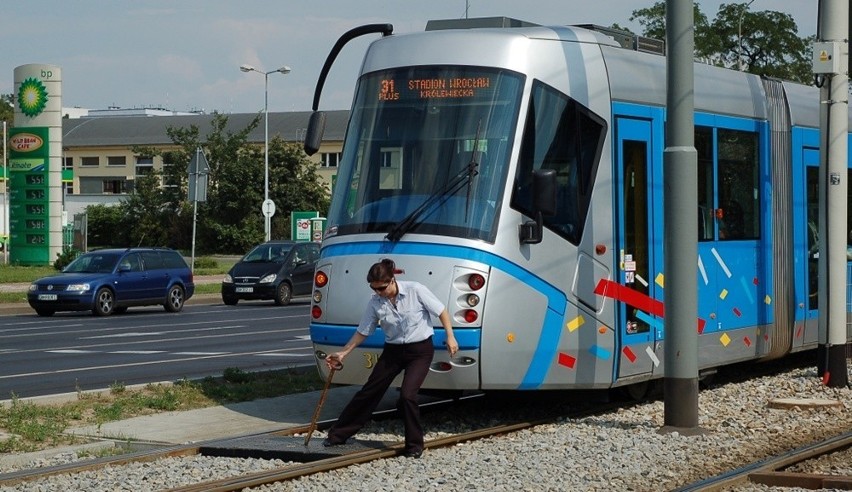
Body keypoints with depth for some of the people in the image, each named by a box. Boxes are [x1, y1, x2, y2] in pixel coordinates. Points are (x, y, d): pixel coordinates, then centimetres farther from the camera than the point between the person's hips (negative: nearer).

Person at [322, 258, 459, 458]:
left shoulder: (416, 290, -18)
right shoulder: (375, 303, -7)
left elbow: (441, 311, -8)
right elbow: (362, 332, 2)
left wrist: (450, 337, -10)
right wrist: (342, 354, -2)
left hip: (420, 351, -4)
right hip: (393, 351, 4)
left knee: (407, 396, -19)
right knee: (369, 392, 6)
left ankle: (415, 445, 0)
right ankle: (338, 434, 17)